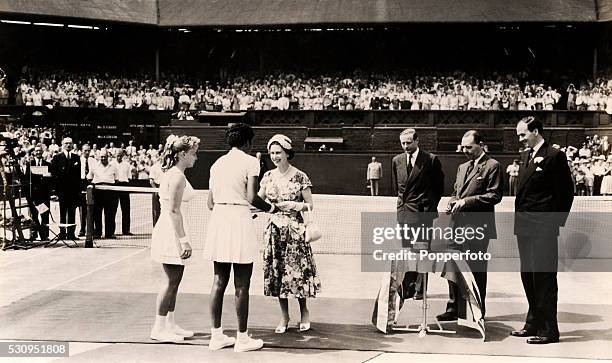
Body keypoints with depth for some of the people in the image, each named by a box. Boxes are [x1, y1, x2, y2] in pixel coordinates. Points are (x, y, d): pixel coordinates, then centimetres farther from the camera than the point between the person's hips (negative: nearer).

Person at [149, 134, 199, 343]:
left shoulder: (174, 174, 15)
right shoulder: (177, 175, -16)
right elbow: (174, 210, -21)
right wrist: (183, 239, -22)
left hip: (172, 233, 10)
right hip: (172, 232, -10)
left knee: (174, 281, 14)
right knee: (171, 281, -5)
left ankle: (170, 325, 21)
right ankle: (159, 329, 2)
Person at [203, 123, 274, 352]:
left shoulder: (217, 163, 14)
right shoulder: (250, 161, -4)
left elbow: (210, 202, 13)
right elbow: (252, 197, -14)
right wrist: (270, 208, 3)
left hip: (218, 219, 6)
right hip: (239, 220, -6)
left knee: (219, 282, 11)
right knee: (241, 285, 1)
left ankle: (216, 335, 15)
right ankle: (242, 338, 8)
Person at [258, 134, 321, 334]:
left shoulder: (300, 177, -4)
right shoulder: (268, 177, 8)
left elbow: (309, 205, -1)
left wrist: (293, 205, -16)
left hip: (295, 229, -4)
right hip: (275, 229, 4)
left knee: (297, 271, -3)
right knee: (277, 272, 4)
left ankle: (304, 312, 18)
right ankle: (284, 316, 16)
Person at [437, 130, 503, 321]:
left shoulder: (492, 166, -5)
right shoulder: (462, 167, 19)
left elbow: (494, 195, -13)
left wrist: (466, 201, -17)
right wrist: (452, 202, 4)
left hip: (478, 226, -7)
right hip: (459, 224, 7)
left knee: (477, 270, 2)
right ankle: (454, 308, 17)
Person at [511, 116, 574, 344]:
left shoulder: (554, 156, -9)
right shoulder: (526, 156, 15)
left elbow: (566, 191, -9)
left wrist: (557, 222, -10)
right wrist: (520, 218, 11)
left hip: (543, 229, -8)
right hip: (524, 227, 8)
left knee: (544, 277, -5)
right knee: (528, 276, 14)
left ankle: (549, 330, 2)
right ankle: (533, 323, 25)